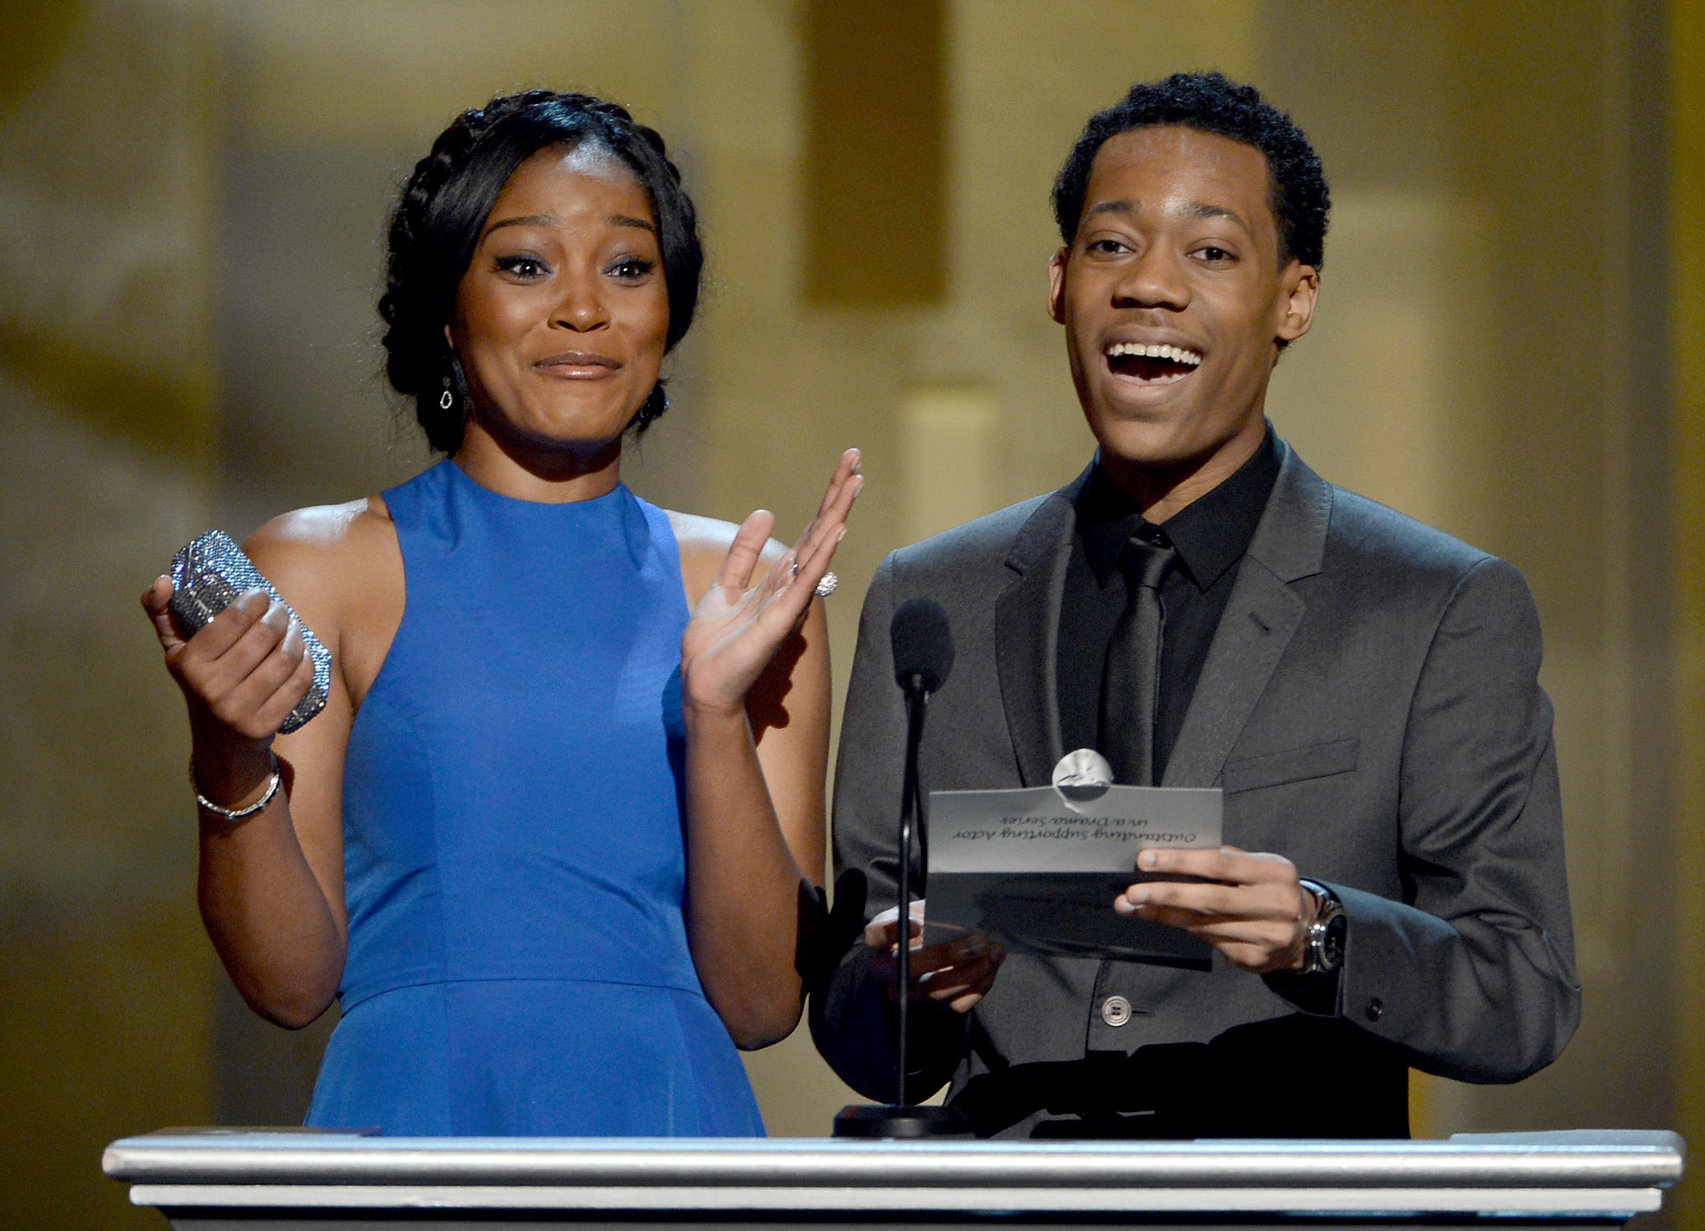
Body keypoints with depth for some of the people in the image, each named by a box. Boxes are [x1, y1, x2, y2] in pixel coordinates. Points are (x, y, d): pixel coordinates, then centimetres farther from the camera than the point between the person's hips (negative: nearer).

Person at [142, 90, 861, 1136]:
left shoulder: (744, 587, 7)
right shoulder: (316, 570, 4)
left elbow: (764, 1003, 1)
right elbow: (291, 981, 2)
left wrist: (717, 712, -11)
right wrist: (231, 761, -15)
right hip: (413, 1121, -2)